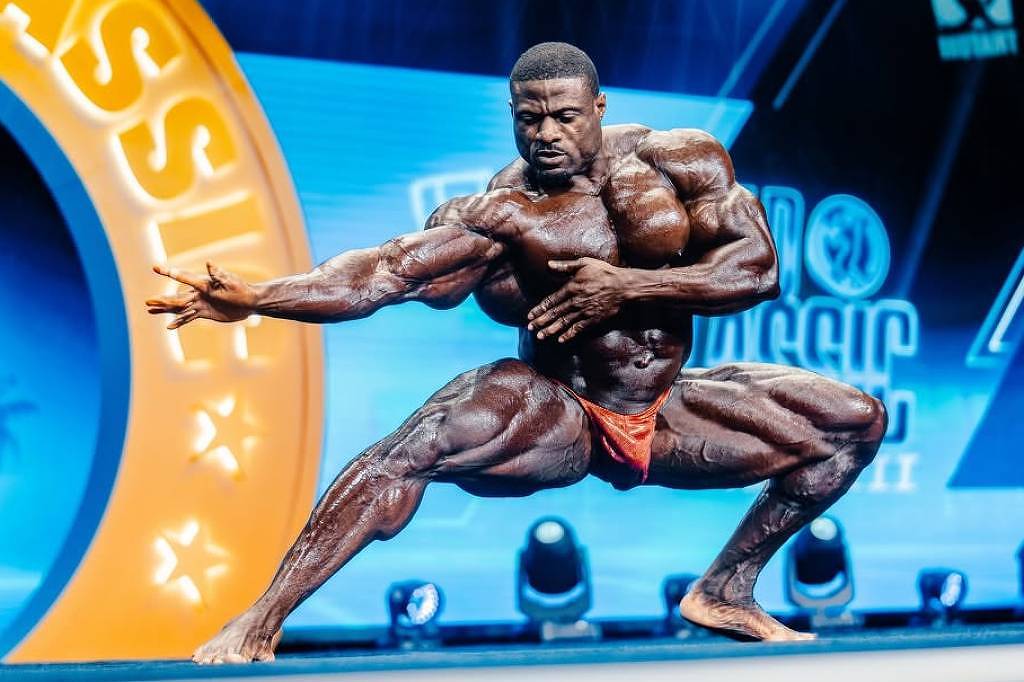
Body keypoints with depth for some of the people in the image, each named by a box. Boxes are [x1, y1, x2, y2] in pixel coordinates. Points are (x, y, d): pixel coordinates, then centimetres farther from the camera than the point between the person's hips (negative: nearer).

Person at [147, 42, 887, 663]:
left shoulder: (679, 161, -8)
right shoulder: (499, 212, -15)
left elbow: (759, 270, -13)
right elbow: (382, 272, -26)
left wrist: (629, 288, -24)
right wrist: (251, 298, -39)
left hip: (665, 417, 4)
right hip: (556, 418, -4)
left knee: (856, 420, 3)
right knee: (417, 444, -33)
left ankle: (726, 591, 14)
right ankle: (257, 626, -31)